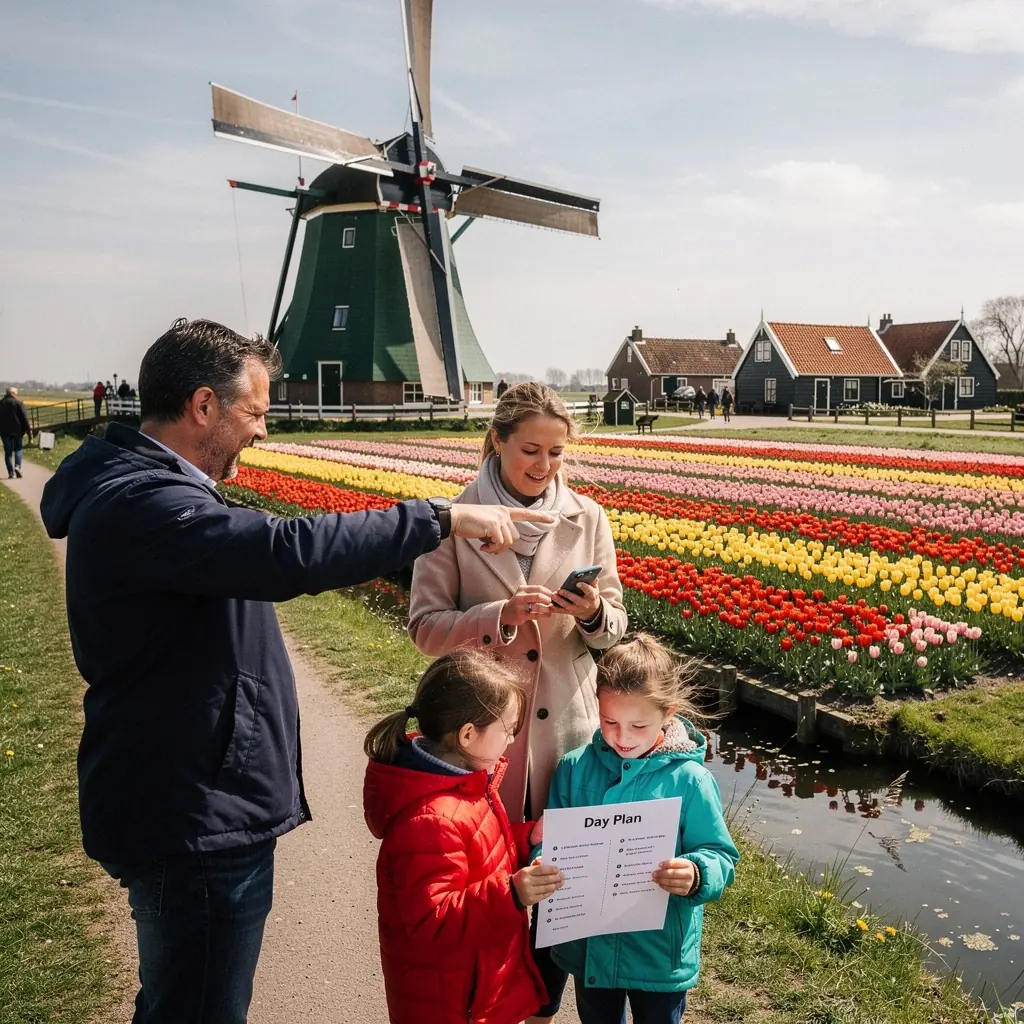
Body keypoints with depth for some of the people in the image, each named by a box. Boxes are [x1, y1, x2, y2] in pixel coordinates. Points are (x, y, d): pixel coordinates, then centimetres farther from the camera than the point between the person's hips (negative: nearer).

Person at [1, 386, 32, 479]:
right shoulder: (18, 402, -6)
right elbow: (24, 417, -9)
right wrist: (29, 431, -6)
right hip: (17, 430, -2)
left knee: (8, 451, 7)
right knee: (18, 449, 12)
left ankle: (11, 473, 2)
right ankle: (17, 466, -12)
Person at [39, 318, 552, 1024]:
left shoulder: (146, 490, 12)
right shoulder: (140, 505, -26)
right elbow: (289, 553, -37)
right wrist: (440, 517, -30)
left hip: (193, 813, 11)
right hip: (194, 826, -11)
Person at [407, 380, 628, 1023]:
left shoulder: (587, 518, -1)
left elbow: (613, 628, 4)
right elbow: (426, 627, -7)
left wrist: (593, 615, -19)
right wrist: (501, 615, -23)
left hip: (567, 725, 2)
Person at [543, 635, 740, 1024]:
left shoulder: (689, 779, -16)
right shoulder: (573, 769, -9)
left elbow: (721, 856, -12)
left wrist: (696, 876, -33)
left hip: (660, 955, -2)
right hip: (588, 946, 3)